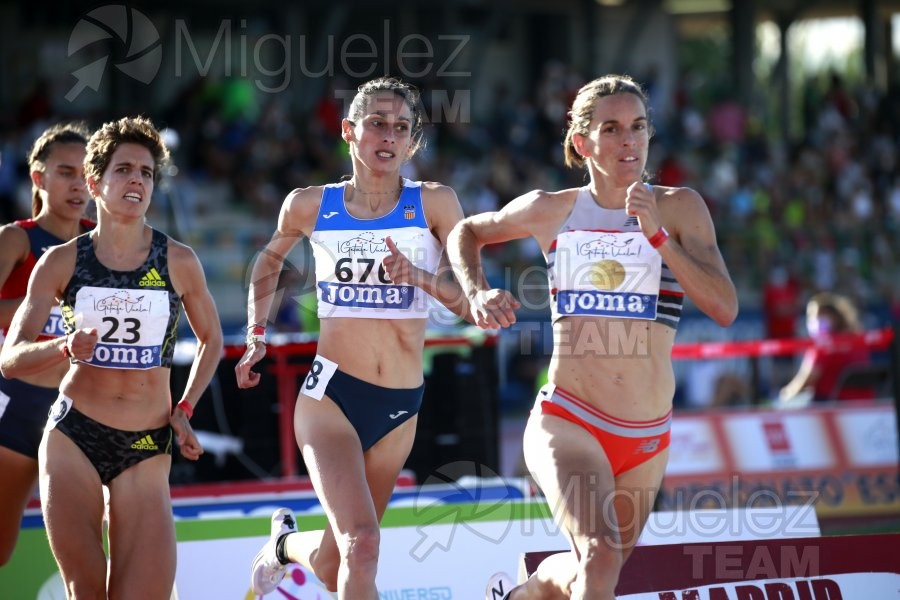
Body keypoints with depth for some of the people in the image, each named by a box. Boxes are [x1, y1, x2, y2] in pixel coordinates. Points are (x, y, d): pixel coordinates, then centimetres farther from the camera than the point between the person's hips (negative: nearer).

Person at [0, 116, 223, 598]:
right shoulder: (61, 261, 2)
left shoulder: (178, 261, 2)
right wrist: (64, 349, -22)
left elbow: (211, 339, 19)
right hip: (73, 438, 0)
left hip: (147, 449, 0)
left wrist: (184, 410, 7)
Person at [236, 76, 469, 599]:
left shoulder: (435, 204, -3)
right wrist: (257, 336, 15)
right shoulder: (310, 206, 1)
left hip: (401, 408, 2)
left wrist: (420, 277, -24)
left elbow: (470, 302, -6)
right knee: (362, 545, -25)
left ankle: (285, 544, 48)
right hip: (331, 397, -2)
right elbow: (270, 261, 22)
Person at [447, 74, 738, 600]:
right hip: (567, 422, -3)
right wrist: (476, 294, 2)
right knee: (602, 557, -28)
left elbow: (725, 309, -13)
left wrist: (657, 236, -19)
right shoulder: (551, 211, 1)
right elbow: (467, 233, 20)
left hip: (648, 438, 3)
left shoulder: (680, 209, -1)